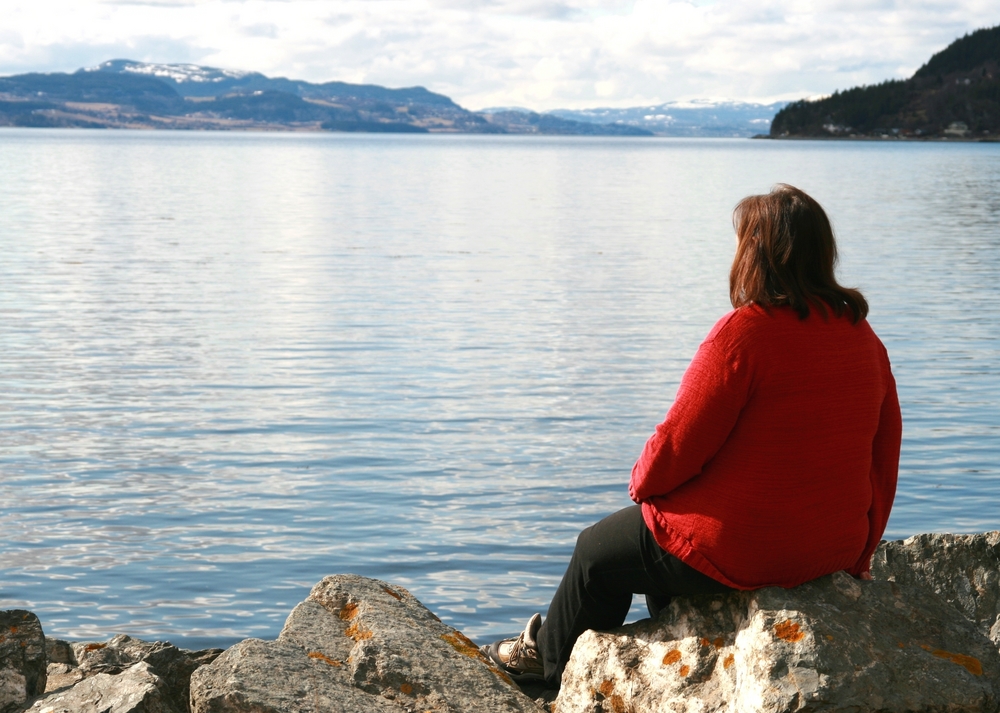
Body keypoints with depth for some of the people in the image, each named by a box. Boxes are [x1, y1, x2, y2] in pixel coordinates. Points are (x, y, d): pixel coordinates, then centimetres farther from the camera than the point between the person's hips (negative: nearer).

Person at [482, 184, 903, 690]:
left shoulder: (743, 332, -20)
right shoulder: (863, 335, 2)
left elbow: (677, 445, -19)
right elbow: (884, 457, 7)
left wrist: (642, 482, 5)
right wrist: (857, 555, 19)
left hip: (735, 552, -7)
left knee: (597, 551, 20)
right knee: (655, 535, 33)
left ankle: (552, 664, 45)